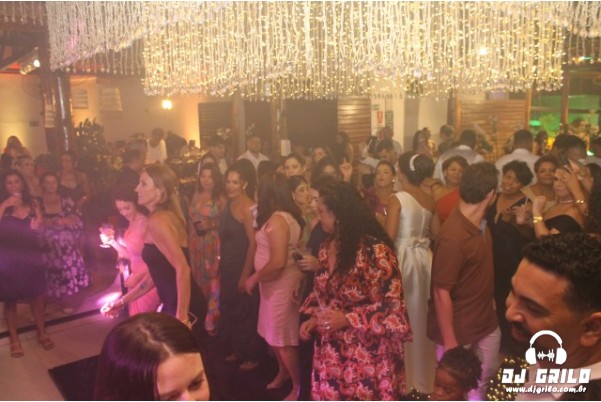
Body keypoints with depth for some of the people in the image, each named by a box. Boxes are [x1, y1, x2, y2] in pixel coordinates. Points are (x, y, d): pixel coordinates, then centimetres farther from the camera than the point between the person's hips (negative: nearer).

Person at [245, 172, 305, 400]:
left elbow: (278, 262, -29)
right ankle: (283, 372, 39)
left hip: (282, 285, -9)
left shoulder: (276, 220, -23)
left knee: (283, 339, 4)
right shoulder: (288, 216, 6)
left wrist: (254, 279, -16)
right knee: (274, 335, 21)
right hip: (277, 284, 9)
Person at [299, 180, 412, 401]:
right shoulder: (327, 246, 4)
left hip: (365, 355, -6)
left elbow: (392, 304, -16)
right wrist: (313, 318, 0)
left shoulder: (374, 250, -19)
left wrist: (347, 319, -21)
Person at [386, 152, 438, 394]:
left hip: (403, 259, -6)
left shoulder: (397, 199, -14)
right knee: (421, 317, 18)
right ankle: (422, 376, 32)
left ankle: (403, 378, 20)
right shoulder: (429, 200, 5)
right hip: (424, 259, 6)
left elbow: (389, 236, -18)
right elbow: (436, 233, 12)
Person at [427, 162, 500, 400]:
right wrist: (449, 343, -21)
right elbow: (441, 293, -25)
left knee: (485, 376, 24)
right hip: (458, 330, -8)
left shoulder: (481, 223, -1)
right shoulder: (453, 237, -29)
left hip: (486, 322, 8)